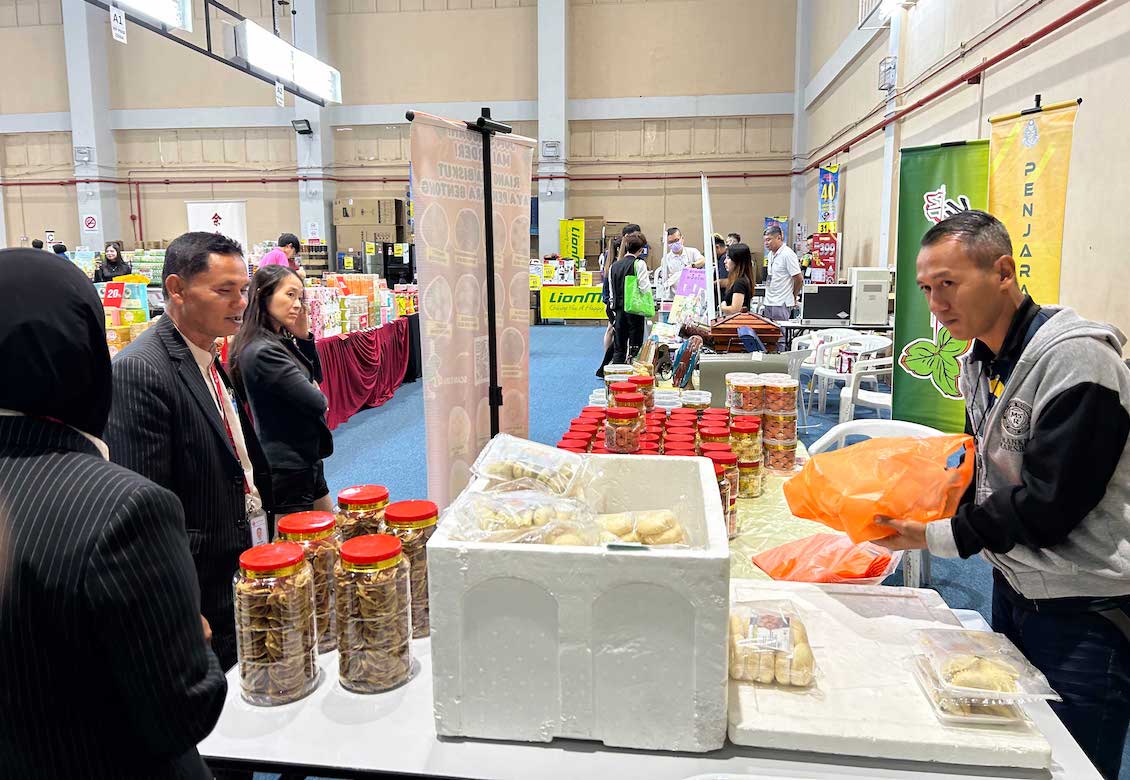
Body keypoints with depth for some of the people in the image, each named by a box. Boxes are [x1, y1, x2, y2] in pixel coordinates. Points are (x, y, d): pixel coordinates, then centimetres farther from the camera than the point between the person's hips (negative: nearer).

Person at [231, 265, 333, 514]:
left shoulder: (279, 341, 5)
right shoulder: (263, 352, -23)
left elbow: (316, 377, 14)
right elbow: (316, 402, -24)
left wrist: (304, 336, 1)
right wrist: (318, 396, 0)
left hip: (306, 461, 10)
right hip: (287, 468, -10)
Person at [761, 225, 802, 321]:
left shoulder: (787, 254, -13)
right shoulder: (770, 254, 14)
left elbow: (799, 280, -13)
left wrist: (793, 297, 0)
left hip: (781, 304, -8)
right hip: (768, 302, 8)